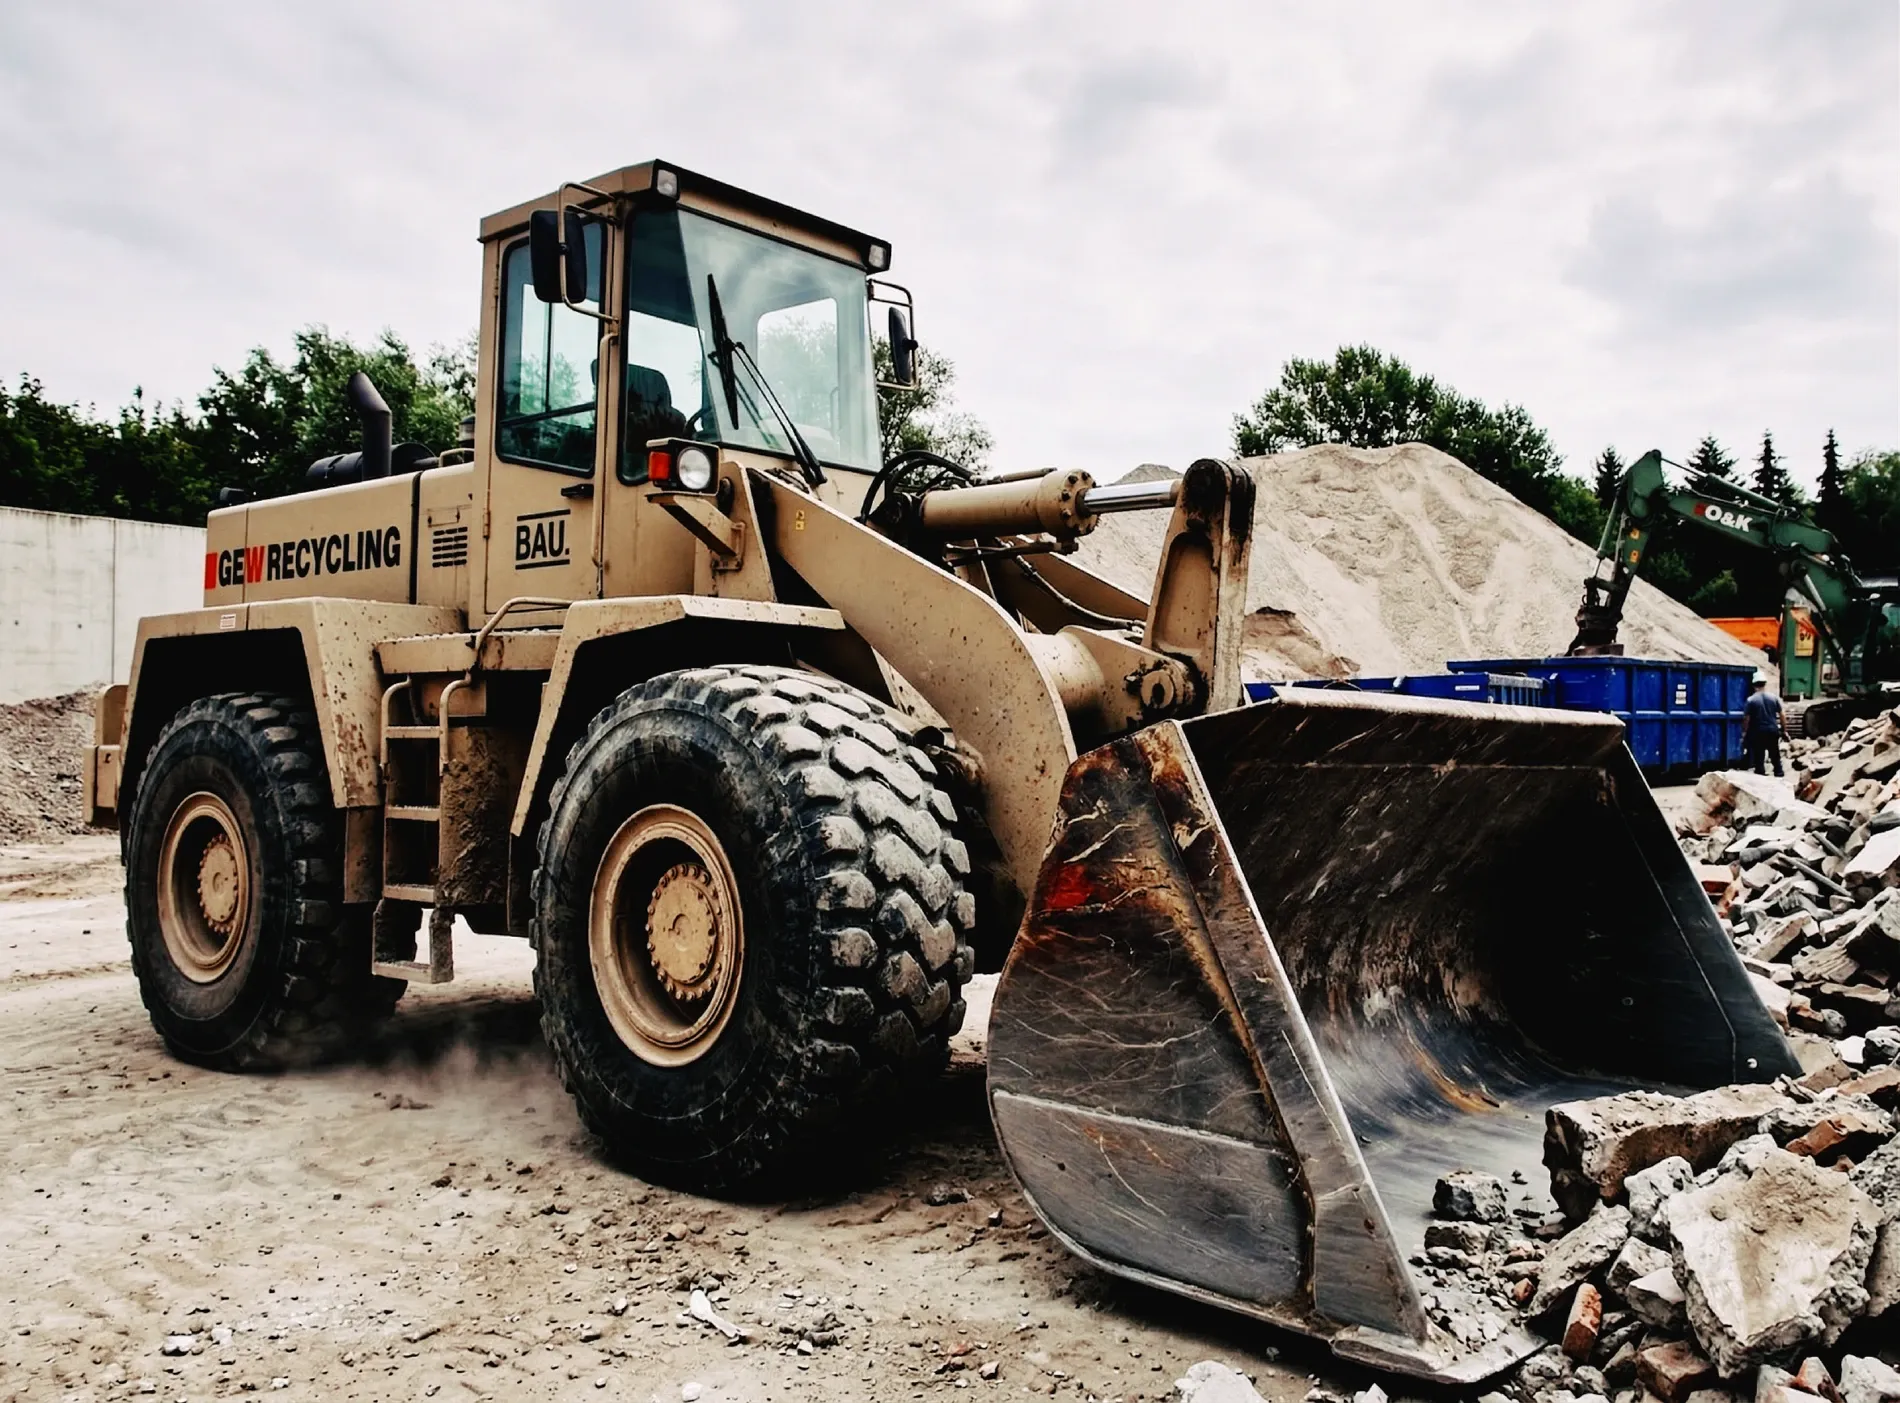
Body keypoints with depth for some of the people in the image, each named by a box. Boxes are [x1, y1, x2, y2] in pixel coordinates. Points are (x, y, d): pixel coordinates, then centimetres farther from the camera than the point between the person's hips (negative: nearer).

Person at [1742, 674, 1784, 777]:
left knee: (1758, 757, 3)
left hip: (1758, 732, -3)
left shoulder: (1751, 700, -8)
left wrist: (1744, 732, 3)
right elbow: (1781, 715, 4)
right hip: (1773, 731, 3)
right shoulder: (1774, 697, 1)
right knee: (1775, 756, 13)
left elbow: (1746, 719, -7)